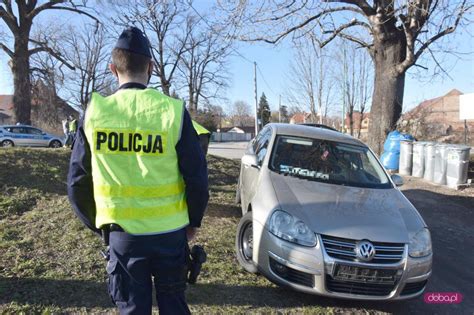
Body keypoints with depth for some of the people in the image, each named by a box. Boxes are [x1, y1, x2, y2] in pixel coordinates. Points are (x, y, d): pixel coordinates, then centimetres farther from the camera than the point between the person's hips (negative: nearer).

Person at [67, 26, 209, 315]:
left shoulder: (94, 113, -4)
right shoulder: (174, 110, -10)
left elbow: (78, 181, 3)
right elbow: (197, 176, -7)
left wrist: (98, 224, 17)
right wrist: (193, 222, 9)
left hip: (122, 234, 1)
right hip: (170, 232, -1)